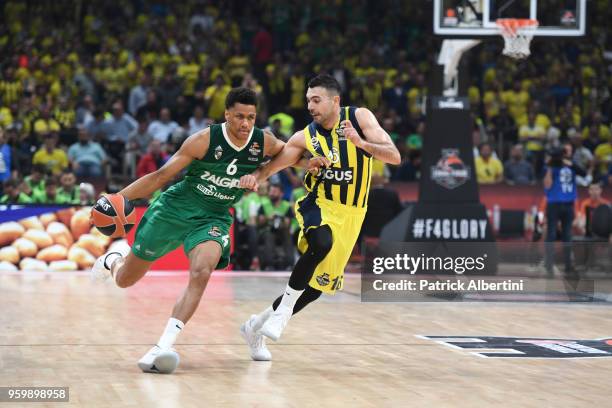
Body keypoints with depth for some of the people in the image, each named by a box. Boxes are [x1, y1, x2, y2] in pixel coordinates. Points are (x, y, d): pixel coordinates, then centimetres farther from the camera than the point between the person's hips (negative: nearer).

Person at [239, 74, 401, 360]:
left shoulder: (360, 117, -6)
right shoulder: (305, 137, -4)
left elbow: (394, 157, -11)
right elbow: (271, 165, -5)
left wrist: (361, 143, -28)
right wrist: (255, 176, -27)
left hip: (350, 214, 2)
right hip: (318, 204, -2)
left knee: (317, 285, 4)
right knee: (322, 242, -37)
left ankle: (257, 326, 22)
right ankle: (285, 307, -22)